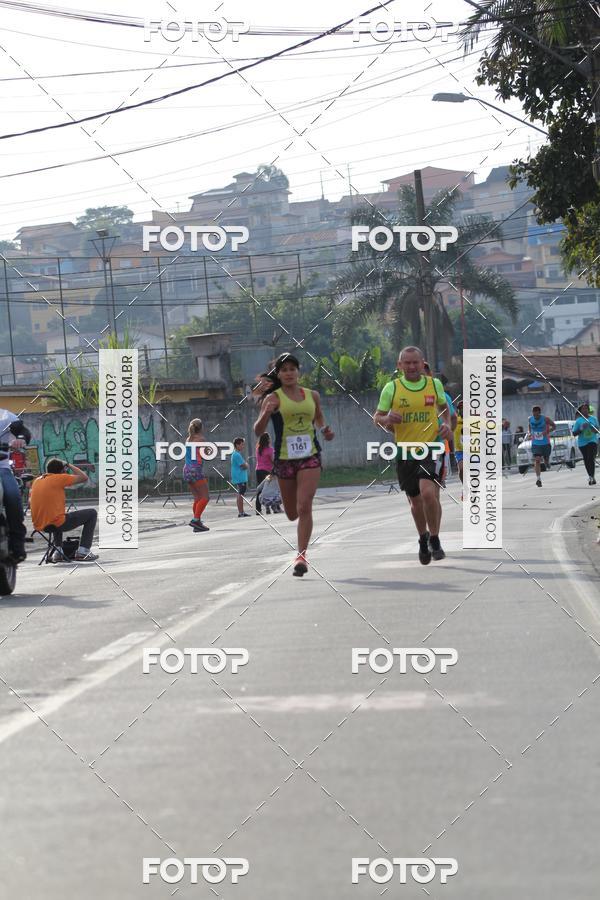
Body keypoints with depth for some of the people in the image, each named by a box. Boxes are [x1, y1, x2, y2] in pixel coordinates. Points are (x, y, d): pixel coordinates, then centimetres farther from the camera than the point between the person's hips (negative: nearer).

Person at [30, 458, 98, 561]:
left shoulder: (37, 481, 11)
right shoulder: (59, 478, -8)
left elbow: (30, 502, 19)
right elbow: (84, 478, -4)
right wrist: (69, 465, 7)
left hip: (38, 525, 7)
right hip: (57, 524, -7)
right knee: (92, 514, 9)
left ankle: (58, 551, 32)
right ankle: (82, 552, 7)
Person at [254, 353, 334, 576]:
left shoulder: (312, 396, 7)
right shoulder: (274, 398, -3)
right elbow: (258, 431, -9)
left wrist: (324, 430, 7)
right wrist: (266, 413, -28)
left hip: (310, 457, 1)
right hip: (285, 459, -1)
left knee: (304, 507, -16)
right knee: (292, 513, 11)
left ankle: (301, 555, -14)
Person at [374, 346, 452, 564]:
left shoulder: (434, 384, 2)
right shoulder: (392, 388, -2)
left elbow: (443, 406, 22)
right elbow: (377, 417, 4)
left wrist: (447, 425, 4)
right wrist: (386, 419, -19)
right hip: (405, 451, 1)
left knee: (428, 492, -22)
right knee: (415, 501, 12)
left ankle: (434, 539, -5)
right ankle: (423, 539, 38)